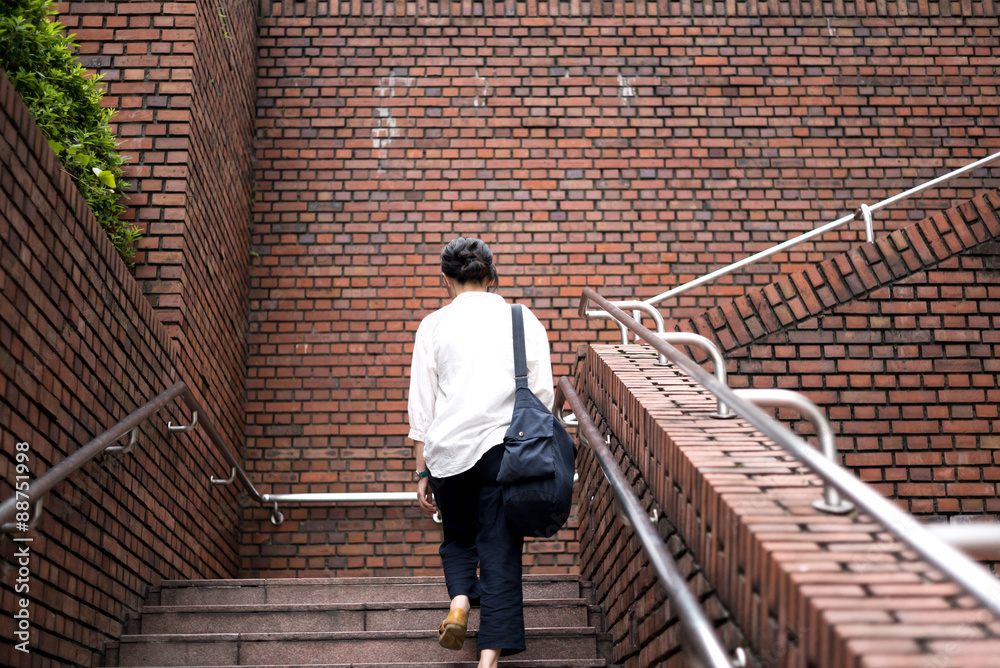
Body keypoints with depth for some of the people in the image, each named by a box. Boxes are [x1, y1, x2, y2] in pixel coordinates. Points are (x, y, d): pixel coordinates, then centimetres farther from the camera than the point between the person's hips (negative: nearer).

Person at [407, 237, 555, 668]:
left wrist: (422, 471, 10)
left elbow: (421, 405, 5)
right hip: (506, 444, 0)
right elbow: (543, 394, 5)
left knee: (457, 536, 21)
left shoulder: (434, 325, 6)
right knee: (500, 549, 3)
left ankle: (459, 600, -5)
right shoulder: (524, 320, 8)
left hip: (448, 447, 0)